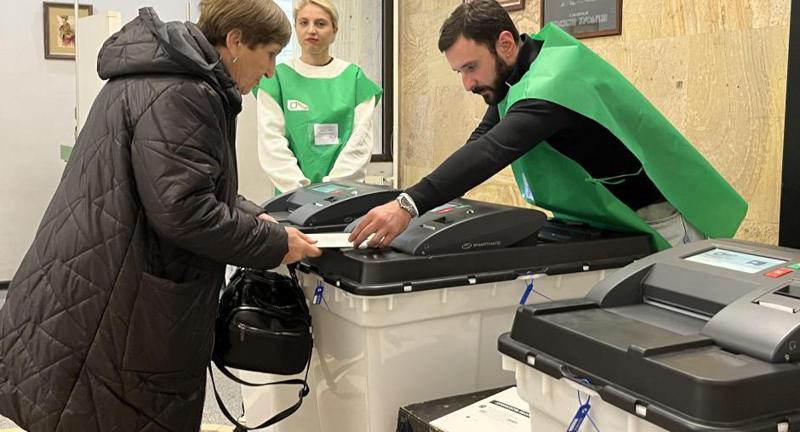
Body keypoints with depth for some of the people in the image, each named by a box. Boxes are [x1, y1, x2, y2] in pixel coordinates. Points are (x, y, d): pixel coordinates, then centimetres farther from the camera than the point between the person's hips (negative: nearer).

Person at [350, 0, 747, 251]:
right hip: (610, 221, 9)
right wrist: (434, 197, -6)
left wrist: (410, 205, -51)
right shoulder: (518, 77, 1)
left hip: (660, 223, -8)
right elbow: (480, 143, 8)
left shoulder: (554, 80, -29)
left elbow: (492, 150, -43)